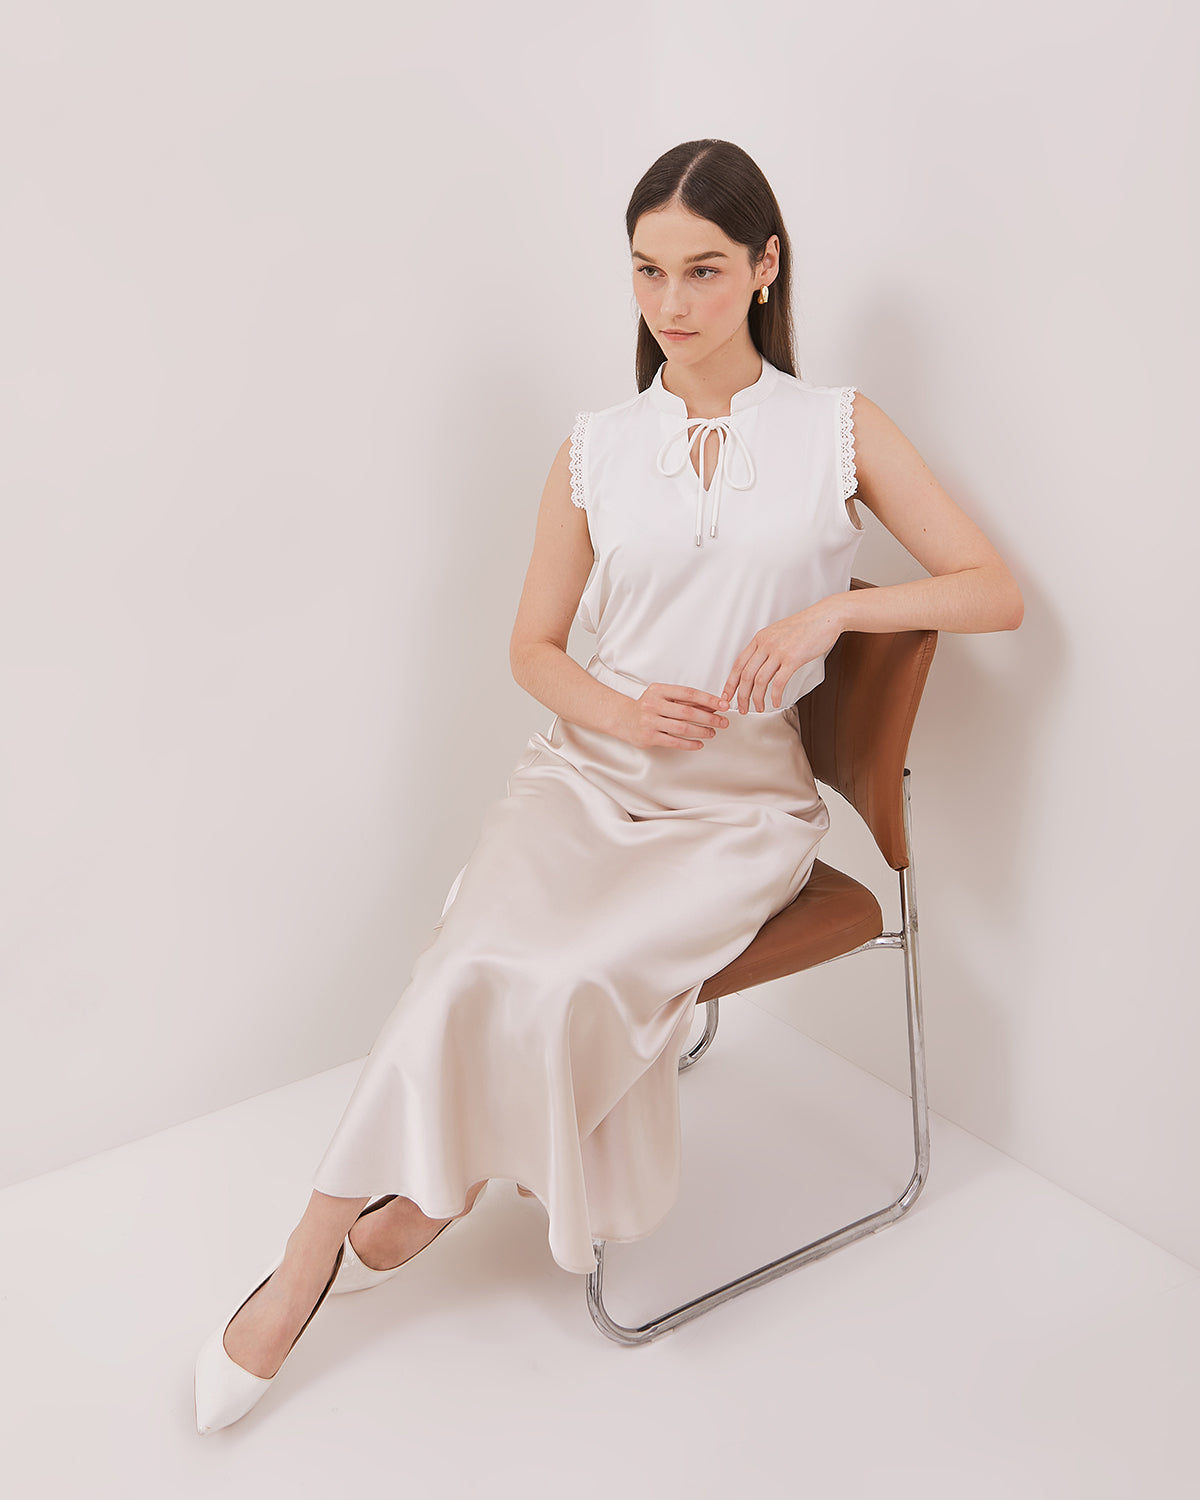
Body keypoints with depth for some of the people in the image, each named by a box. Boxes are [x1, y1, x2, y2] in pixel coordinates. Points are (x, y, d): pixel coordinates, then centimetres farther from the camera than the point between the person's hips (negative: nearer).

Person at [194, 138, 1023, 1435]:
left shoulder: (840, 428, 3)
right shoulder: (594, 451, 8)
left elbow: (995, 593, 2)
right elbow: (531, 646, 13)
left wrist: (831, 606, -13)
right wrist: (618, 708, -8)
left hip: (738, 805, -1)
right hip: (586, 774, 2)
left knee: (565, 985, -27)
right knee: (480, 969, -26)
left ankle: (428, 1202, 0)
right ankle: (302, 1268, -9)